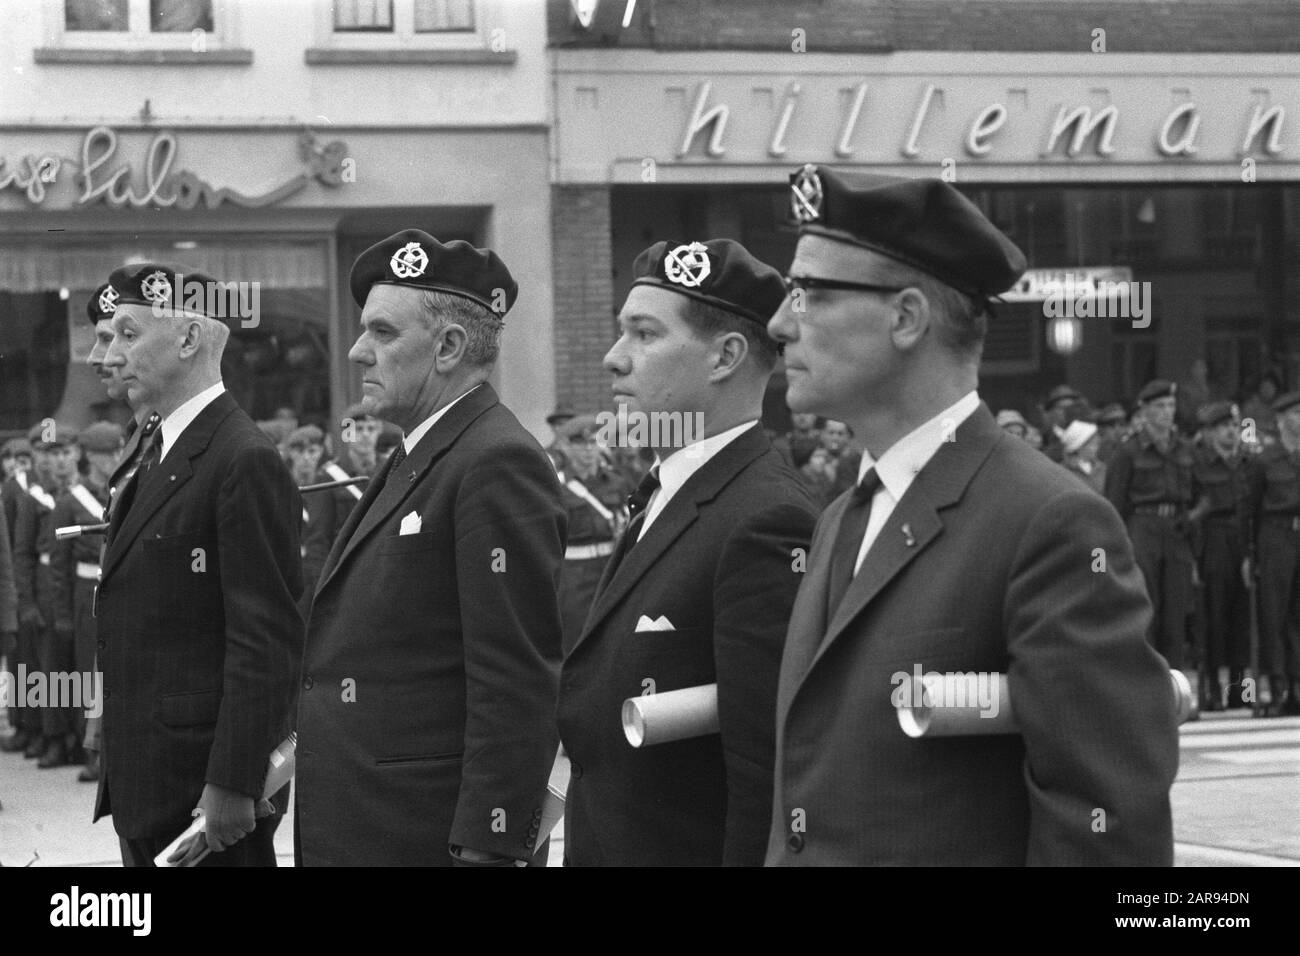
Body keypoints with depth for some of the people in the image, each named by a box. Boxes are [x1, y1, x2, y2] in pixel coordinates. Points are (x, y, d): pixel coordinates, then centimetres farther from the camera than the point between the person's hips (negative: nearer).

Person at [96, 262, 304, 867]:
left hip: (205, 790, -9)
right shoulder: (153, 459, 15)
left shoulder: (246, 464, -15)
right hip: (142, 785, 9)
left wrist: (231, 788, -22)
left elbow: (266, 641, -19)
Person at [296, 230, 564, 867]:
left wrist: (489, 848, -22)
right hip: (353, 830, 9)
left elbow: (515, 688, -20)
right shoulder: (415, 460, 17)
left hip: (429, 834, -9)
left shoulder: (499, 467, -14)